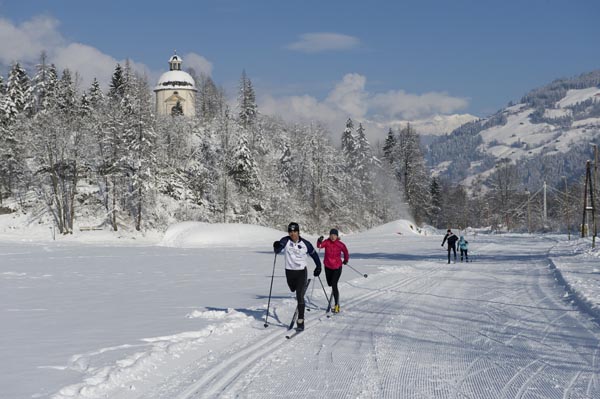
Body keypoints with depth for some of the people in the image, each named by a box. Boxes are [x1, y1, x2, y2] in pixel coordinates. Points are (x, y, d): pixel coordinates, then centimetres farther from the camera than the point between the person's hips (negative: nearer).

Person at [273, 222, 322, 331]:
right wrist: (276, 246, -46)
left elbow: (314, 254, 7)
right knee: (293, 289, 26)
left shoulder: (305, 243, -8)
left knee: (300, 296, -11)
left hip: (301, 271, -2)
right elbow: (277, 250, -24)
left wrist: (318, 266, 9)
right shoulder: (286, 241, -10)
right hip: (289, 271, 2)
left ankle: (300, 320, -8)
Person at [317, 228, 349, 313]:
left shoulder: (340, 245, -10)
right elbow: (319, 246, -24)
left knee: (334, 285, -13)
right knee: (330, 284, 17)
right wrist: (319, 241, -45)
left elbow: (346, 252, 9)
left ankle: (337, 305, -9)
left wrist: (346, 260, 23)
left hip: (337, 267, -3)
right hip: (328, 267, 3)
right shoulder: (327, 242, -8)